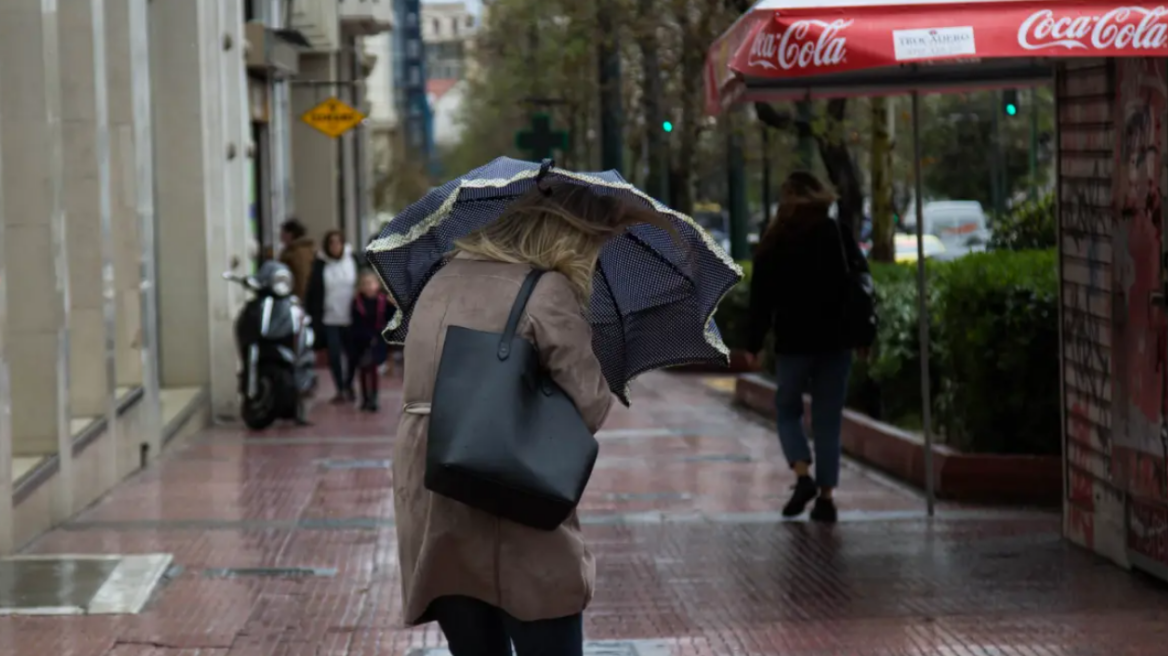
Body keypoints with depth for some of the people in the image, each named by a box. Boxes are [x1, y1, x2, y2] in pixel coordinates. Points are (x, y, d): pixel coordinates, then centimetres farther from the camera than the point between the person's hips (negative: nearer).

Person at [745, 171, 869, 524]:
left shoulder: (775, 241, -1)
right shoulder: (839, 234, 3)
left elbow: (761, 297, -2)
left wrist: (754, 344, 3)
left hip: (793, 342, -2)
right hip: (836, 340, 2)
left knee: (788, 410, 13)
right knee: (828, 419, 7)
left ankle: (803, 474, -11)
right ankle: (826, 495, 2)